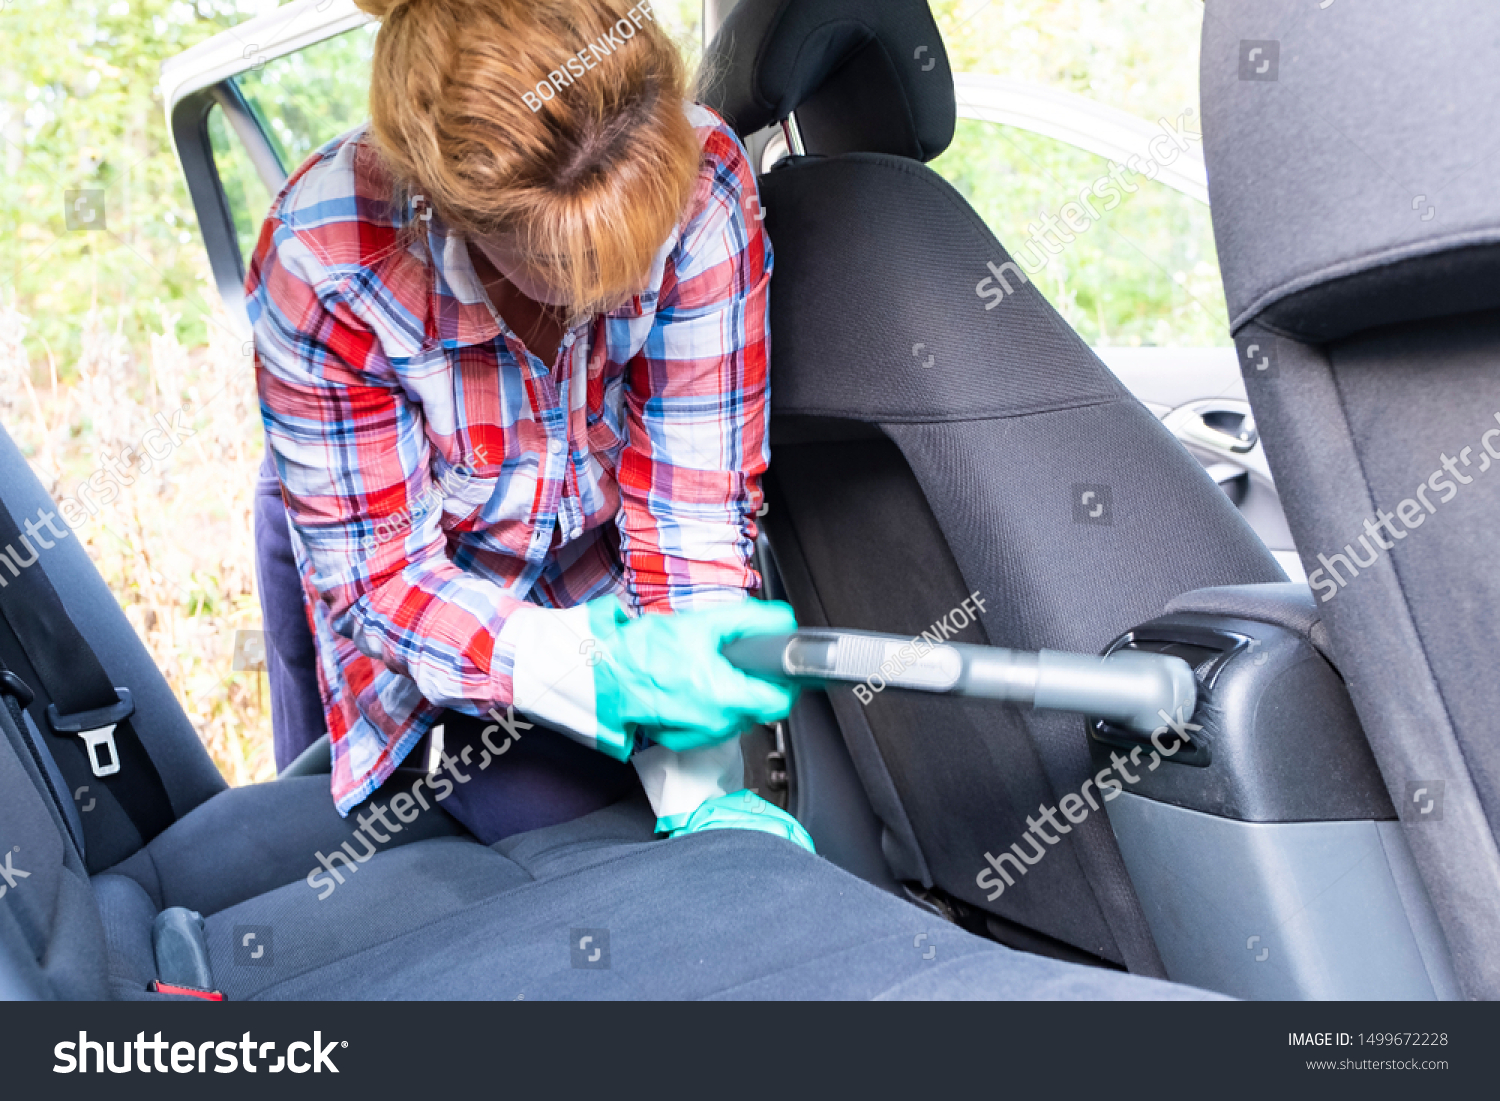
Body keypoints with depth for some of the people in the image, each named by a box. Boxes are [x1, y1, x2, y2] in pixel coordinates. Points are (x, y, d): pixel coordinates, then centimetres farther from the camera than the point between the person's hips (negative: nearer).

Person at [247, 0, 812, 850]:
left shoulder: (701, 180, -31)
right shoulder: (320, 264, -34)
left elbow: (697, 499, -27)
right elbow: (380, 572, -26)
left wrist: (702, 794, -33)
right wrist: (604, 670, -43)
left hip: (604, 558, 1)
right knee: (559, 818, -9)